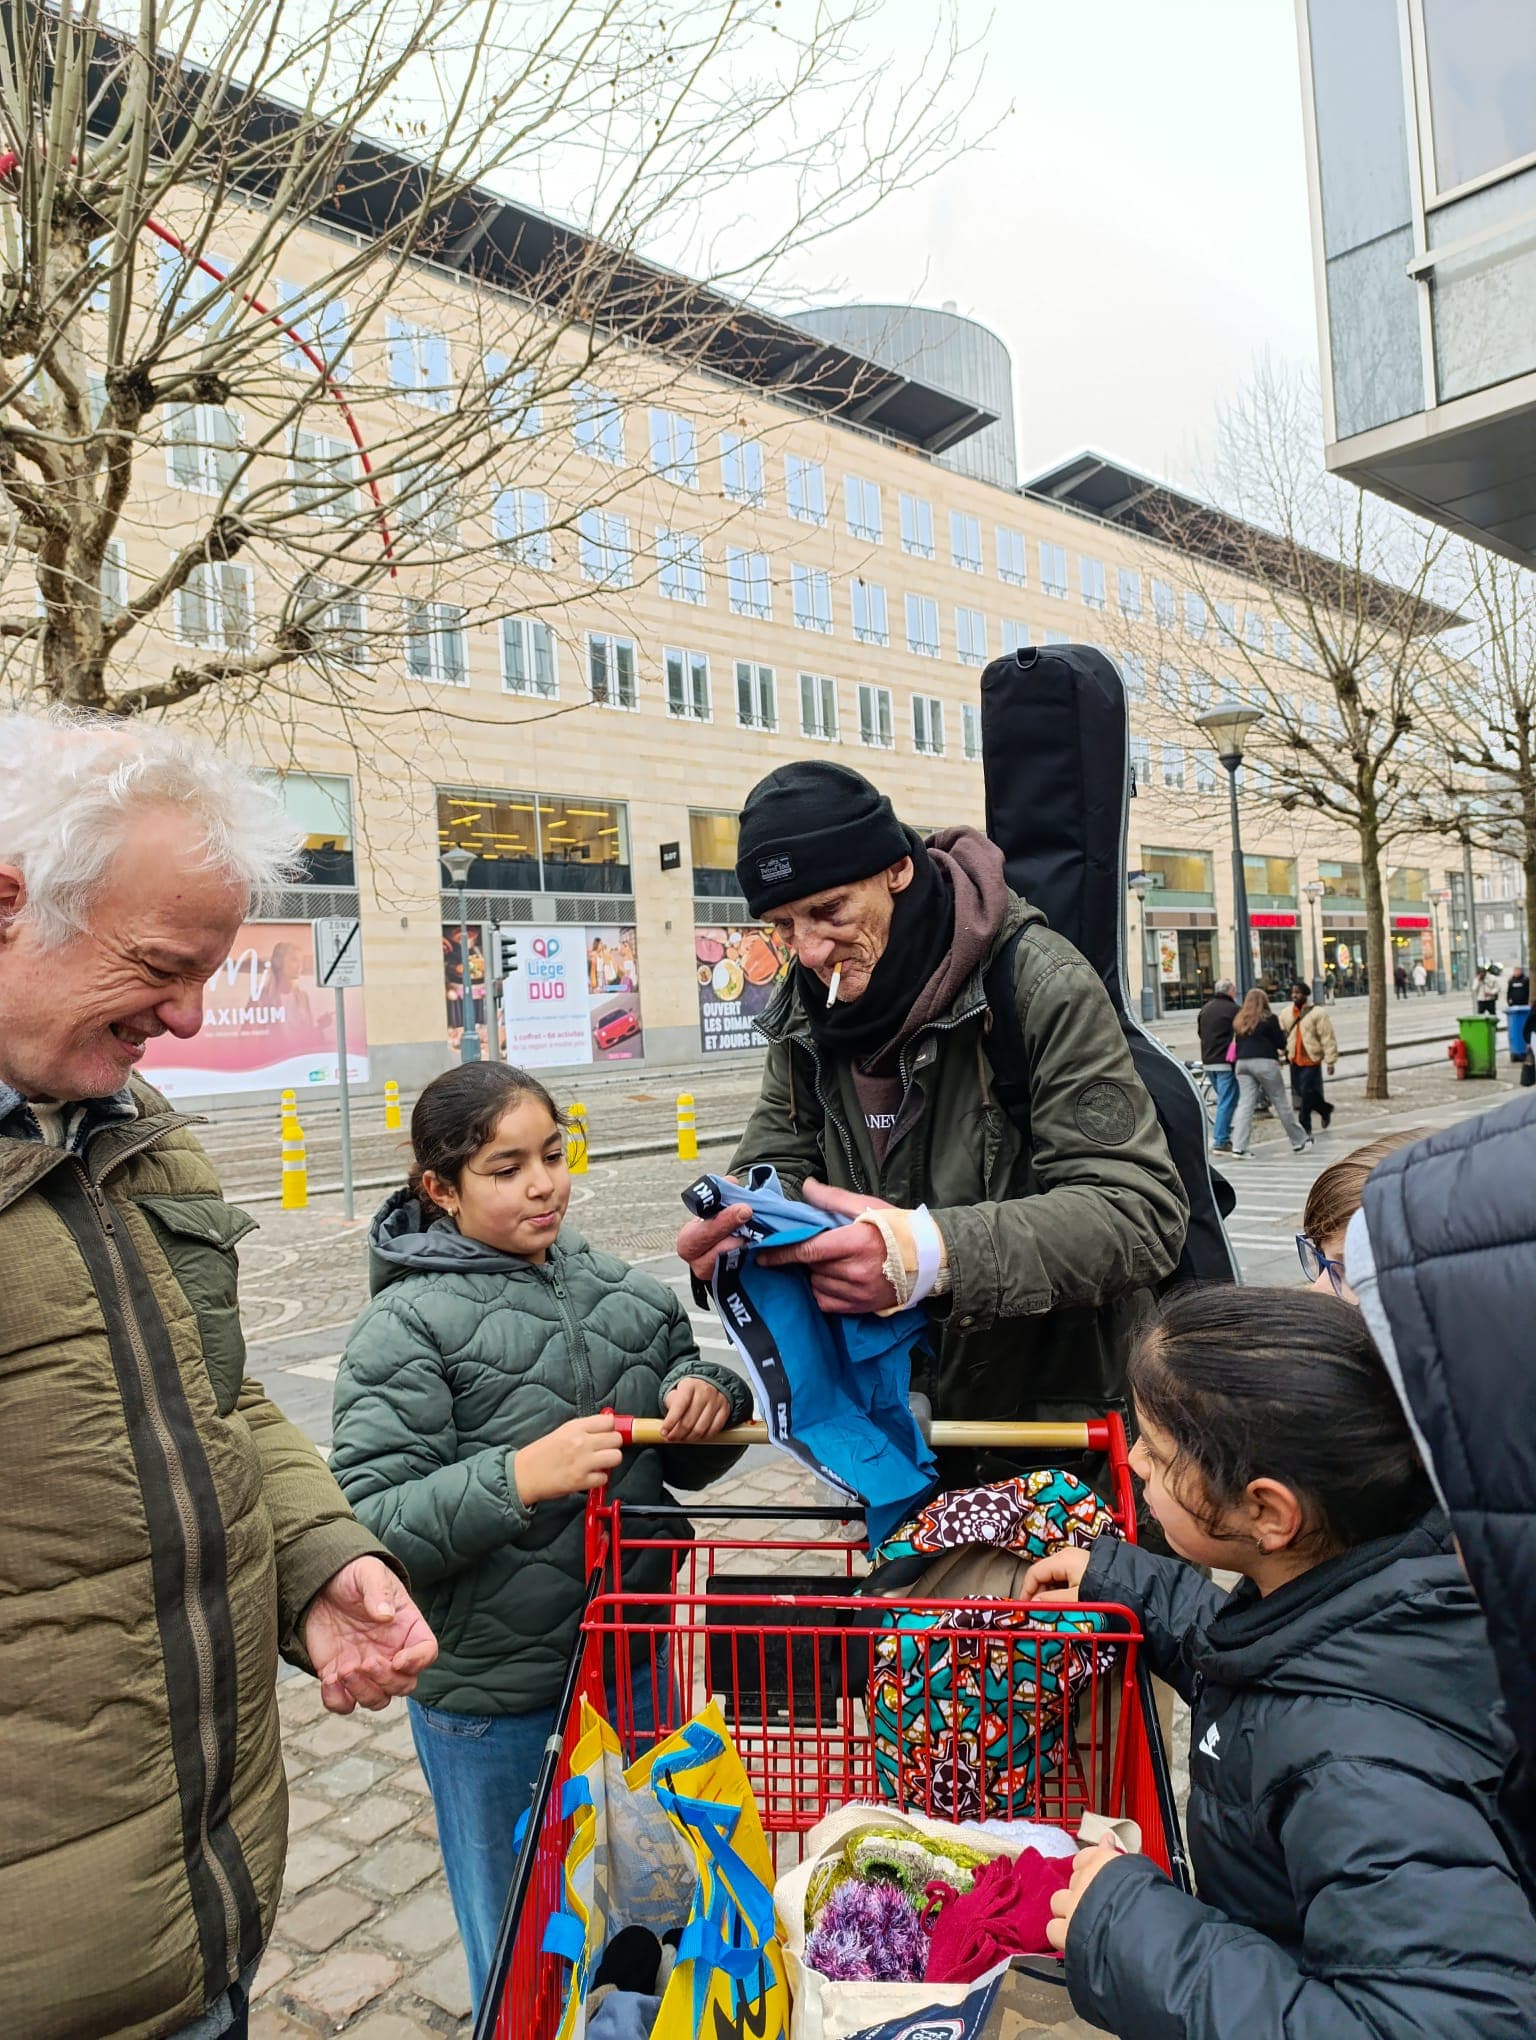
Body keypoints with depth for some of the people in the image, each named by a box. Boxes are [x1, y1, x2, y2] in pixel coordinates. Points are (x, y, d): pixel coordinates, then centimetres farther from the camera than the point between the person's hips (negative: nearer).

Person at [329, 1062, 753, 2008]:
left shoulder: (620, 1290, 0)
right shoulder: (409, 1326, -14)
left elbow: (688, 1466, 10)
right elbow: (369, 1522, -20)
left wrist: (710, 1394, -12)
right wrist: (518, 1479, -33)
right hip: (492, 1706, -4)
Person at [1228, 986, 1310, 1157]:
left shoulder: (1239, 1021, 13)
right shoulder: (1269, 1019, -1)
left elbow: (1238, 1043, 13)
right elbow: (1281, 1043, -1)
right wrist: (1280, 1050, 21)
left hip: (1242, 1064, 4)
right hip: (1265, 1063, -4)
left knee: (1245, 1104, 1)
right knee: (1280, 1103, 5)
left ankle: (1238, 1147, -7)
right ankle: (1299, 1141, 16)